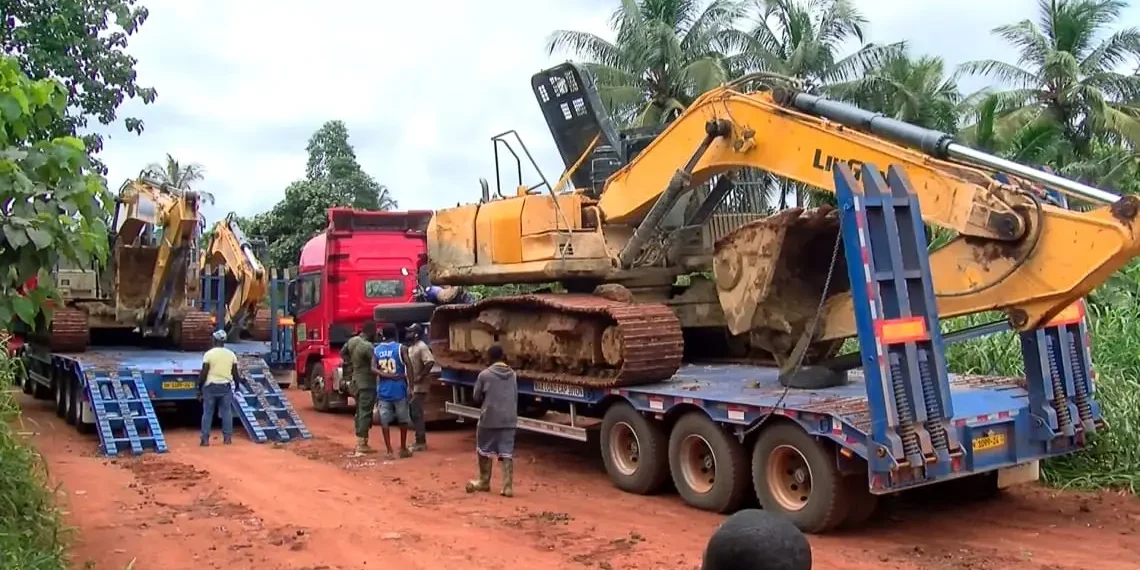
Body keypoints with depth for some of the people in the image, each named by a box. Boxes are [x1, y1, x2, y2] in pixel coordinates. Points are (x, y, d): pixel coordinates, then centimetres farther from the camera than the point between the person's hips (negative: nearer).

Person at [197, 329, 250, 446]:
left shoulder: (208, 354, -7)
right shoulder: (231, 354, 2)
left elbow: (203, 373, -8)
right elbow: (235, 374, 5)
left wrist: (199, 388, 0)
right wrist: (242, 380, 23)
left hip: (211, 386, -2)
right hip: (226, 386, 2)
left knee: (207, 413, 5)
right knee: (226, 412, 9)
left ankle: (205, 439, 5)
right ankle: (227, 437, 10)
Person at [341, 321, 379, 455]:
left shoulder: (352, 340, 2)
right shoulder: (367, 346, -24)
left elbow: (342, 353, 19)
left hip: (356, 381, 9)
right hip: (367, 383, -9)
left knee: (359, 411, 15)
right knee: (365, 413, -5)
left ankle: (359, 441, 22)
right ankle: (361, 444, -5)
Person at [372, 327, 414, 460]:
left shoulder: (376, 350, 5)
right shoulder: (400, 348, -4)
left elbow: (373, 369, -7)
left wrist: (388, 375, -9)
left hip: (383, 391, 2)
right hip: (399, 390, -2)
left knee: (384, 421, 6)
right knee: (403, 420, 12)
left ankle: (389, 451, 3)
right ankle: (403, 449, 18)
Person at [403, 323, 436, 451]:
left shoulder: (421, 347, -16)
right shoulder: (410, 347, 14)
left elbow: (430, 362, -29)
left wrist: (421, 377, -25)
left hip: (419, 386, -10)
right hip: (412, 386, 10)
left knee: (417, 413, -7)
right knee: (413, 411, 14)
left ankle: (421, 442, -1)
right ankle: (419, 440, 23)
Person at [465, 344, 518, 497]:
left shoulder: (484, 375, -7)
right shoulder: (512, 374, 8)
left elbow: (476, 397, 2)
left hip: (489, 418, -3)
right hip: (509, 419, 4)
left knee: (485, 450, 14)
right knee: (507, 453, 4)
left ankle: (484, 482, 26)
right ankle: (508, 486, -1)